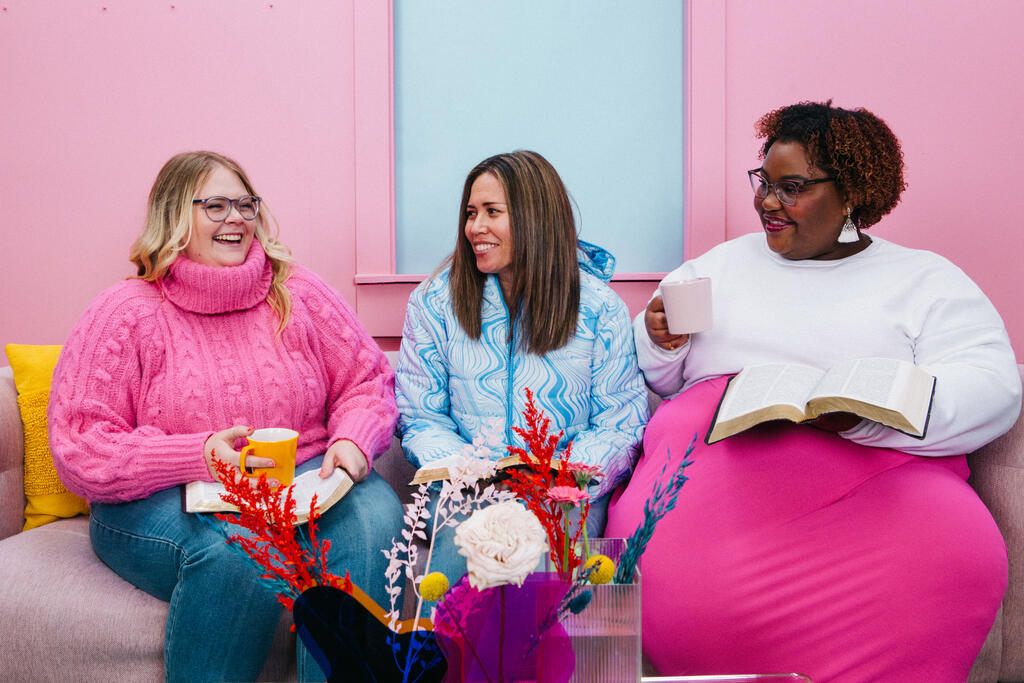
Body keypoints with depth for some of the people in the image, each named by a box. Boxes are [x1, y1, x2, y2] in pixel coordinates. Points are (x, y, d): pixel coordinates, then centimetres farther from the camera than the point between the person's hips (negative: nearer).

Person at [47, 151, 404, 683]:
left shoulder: (298, 293, 8)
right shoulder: (124, 315, -1)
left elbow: (367, 380, 11)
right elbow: (79, 451, -7)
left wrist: (352, 440, -12)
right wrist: (201, 456, -22)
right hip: (159, 501, -2)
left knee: (372, 514, -28)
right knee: (237, 549, -35)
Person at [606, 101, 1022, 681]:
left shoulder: (926, 279, 13)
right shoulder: (722, 263, 22)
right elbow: (663, 379, 24)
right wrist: (658, 342, -1)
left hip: (878, 469, -1)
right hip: (717, 454, 2)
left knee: (959, 562, -32)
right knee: (654, 555, -30)